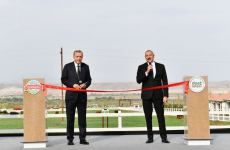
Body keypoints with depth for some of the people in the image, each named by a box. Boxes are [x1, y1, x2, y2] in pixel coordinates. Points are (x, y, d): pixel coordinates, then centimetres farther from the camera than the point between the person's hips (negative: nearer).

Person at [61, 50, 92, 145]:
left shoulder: (85, 67, 9)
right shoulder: (67, 67, 1)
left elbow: (89, 79, 12)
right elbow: (63, 79, -1)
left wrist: (85, 84, -10)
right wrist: (73, 85, -15)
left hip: (82, 95, 2)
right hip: (71, 95, -2)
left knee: (82, 117, 4)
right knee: (70, 118, 3)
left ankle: (82, 139, 11)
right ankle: (70, 139, 11)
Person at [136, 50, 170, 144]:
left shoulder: (161, 66, 6)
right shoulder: (141, 68, 5)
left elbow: (165, 81, 5)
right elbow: (138, 80, -6)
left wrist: (165, 95, -2)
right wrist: (146, 72, -18)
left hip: (158, 95, 0)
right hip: (146, 95, 0)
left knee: (161, 116, -2)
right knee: (148, 117, 3)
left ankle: (163, 137, 3)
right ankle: (150, 137, 10)